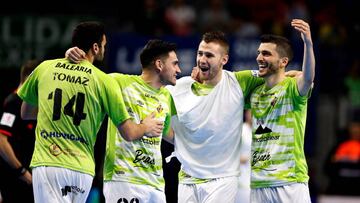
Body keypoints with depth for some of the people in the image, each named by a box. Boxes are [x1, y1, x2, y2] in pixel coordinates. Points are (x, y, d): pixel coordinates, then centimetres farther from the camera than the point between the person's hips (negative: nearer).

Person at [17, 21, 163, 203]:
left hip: (46, 162, 0)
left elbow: (25, 114, 22)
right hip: (81, 169, 0)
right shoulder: (104, 80, 2)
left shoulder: (45, 68, 8)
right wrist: (146, 127, 26)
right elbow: (129, 134, 4)